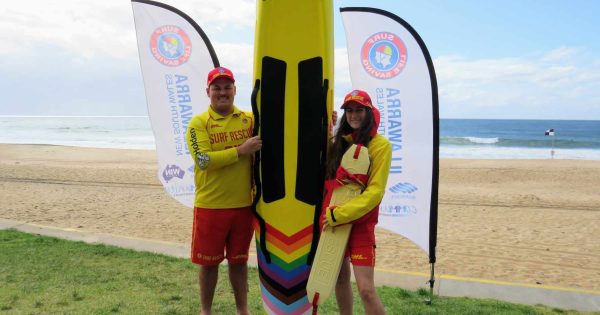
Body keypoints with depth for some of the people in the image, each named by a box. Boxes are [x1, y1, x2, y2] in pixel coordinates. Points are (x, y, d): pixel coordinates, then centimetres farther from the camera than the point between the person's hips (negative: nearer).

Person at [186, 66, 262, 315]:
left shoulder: (249, 119, 4)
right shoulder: (198, 123, -5)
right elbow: (203, 160, -17)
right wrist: (240, 150, -20)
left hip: (244, 204, 2)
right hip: (210, 206, -2)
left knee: (239, 260, 16)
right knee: (208, 261, 13)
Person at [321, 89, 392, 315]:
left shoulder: (380, 145, -8)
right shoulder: (338, 142, 7)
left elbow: (375, 191, -15)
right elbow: (327, 179, 17)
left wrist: (341, 213, -19)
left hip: (360, 222, -5)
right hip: (332, 220, 5)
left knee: (366, 289, -9)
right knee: (340, 277, 17)